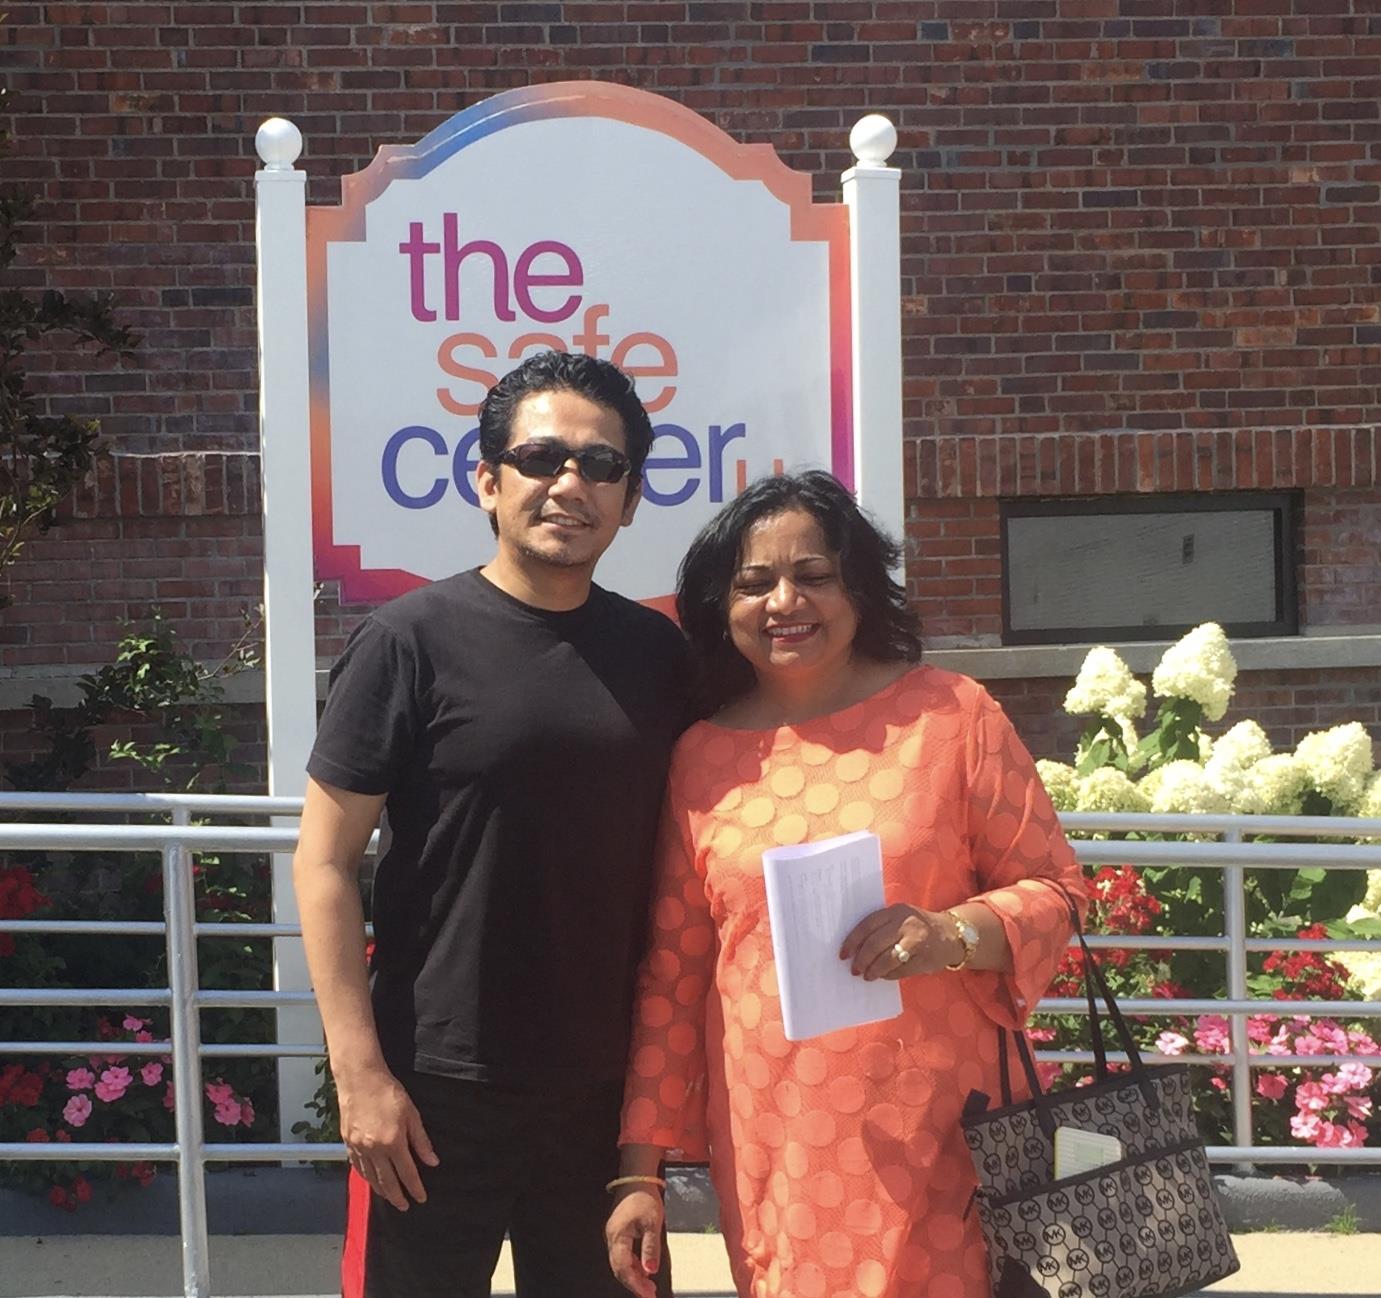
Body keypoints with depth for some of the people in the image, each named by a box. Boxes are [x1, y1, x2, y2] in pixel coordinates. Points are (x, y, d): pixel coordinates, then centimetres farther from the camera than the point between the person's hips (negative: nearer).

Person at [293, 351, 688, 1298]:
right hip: (440, 1087, -4)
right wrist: (360, 1071, -13)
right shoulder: (413, 641, -8)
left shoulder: (657, 652, 4)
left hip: (612, 1083, 4)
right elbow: (325, 864, -8)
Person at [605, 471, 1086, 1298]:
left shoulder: (949, 712, -2)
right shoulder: (701, 759, 4)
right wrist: (640, 1170, 7)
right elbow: (671, 976, 7)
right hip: (771, 1147, 2)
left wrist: (955, 935, -18)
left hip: (936, 1130, -2)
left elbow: (1054, 886, 2)